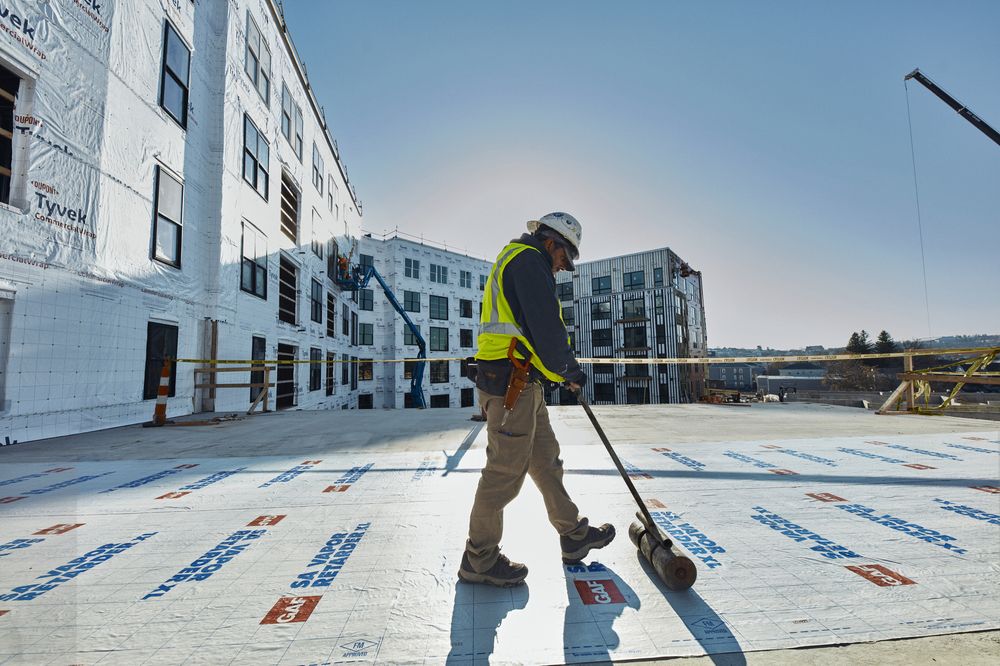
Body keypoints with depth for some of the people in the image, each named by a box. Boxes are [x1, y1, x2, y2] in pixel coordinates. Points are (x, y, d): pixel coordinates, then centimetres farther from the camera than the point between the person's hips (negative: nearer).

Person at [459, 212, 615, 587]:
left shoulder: (518, 262, 26)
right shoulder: (528, 260, -8)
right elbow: (546, 327, -17)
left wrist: (563, 369, 17)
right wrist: (570, 371, -3)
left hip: (523, 383, 11)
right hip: (511, 382, -11)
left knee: (545, 459, 17)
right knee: (506, 470, -2)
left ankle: (573, 536, 32)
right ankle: (480, 559, 14)